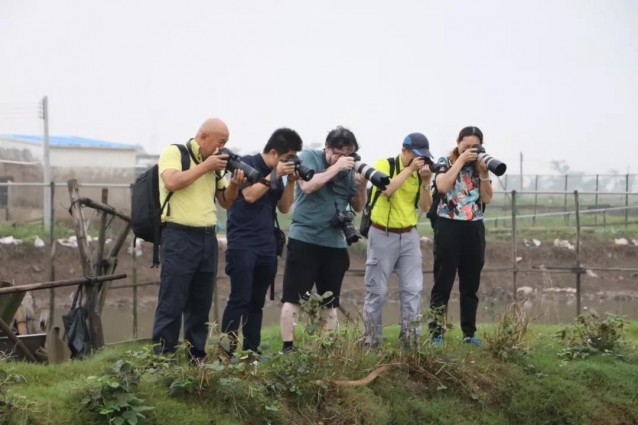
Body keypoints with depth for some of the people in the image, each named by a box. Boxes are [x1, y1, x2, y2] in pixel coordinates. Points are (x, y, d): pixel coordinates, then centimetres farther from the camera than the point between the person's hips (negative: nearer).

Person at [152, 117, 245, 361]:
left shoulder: (214, 163, 15)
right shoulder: (173, 153, -3)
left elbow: (225, 202, 19)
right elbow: (172, 182, -22)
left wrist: (234, 184, -2)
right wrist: (205, 167, -14)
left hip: (207, 239, 7)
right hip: (179, 236, -7)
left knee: (201, 304, 10)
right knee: (172, 303, -6)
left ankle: (196, 356, 18)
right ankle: (162, 357, -3)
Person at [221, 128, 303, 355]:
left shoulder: (277, 173, 15)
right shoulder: (247, 163, -4)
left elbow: (284, 207, 14)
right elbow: (250, 194, -17)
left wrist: (291, 182, 1)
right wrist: (274, 176, -13)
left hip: (266, 248, 7)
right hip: (243, 245, -7)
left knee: (257, 303, 7)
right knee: (240, 300, -13)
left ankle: (252, 352, 11)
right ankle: (226, 351, -13)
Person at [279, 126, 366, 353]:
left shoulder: (349, 170, 9)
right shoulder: (309, 157, -2)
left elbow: (358, 207, 13)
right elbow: (307, 186, -19)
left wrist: (362, 185, -6)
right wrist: (336, 167, -17)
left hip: (335, 244, 5)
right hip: (304, 239, -5)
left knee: (330, 301, 9)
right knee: (293, 297, -6)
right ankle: (287, 347, -4)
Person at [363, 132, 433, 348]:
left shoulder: (419, 173, 6)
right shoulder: (384, 165, -8)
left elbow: (426, 207, 2)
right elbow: (386, 190, -26)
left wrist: (426, 181, -12)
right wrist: (409, 170, -22)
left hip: (409, 236, 5)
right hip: (382, 235, -5)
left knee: (413, 289, 1)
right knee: (377, 290, 0)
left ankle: (410, 338, 7)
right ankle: (371, 340, 7)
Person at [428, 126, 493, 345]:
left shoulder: (479, 166, 10)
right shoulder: (445, 163, -1)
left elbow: (487, 198, 4)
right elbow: (442, 186, -20)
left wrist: (483, 173, -8)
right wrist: (461, 160, -15)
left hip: (474, 228, 4)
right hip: (449, 227, -4)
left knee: (471, 284, 8)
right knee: (443, 283, -3)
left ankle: (469, 333, 15)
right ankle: (436, 333, 0)